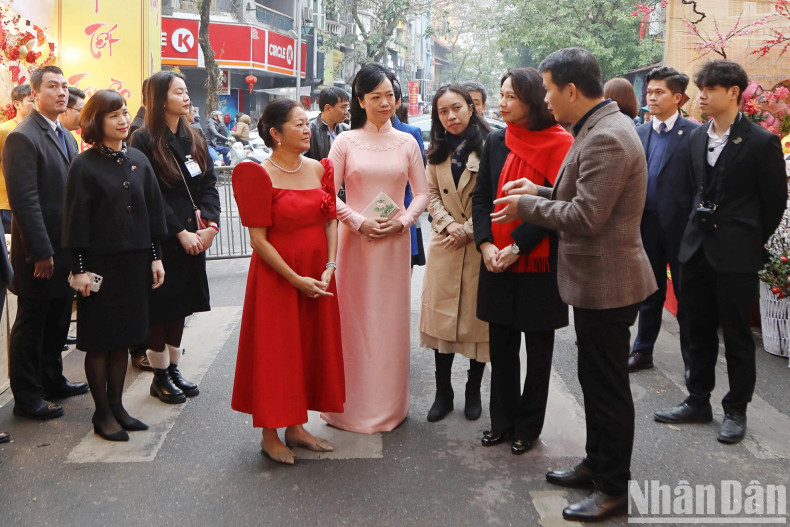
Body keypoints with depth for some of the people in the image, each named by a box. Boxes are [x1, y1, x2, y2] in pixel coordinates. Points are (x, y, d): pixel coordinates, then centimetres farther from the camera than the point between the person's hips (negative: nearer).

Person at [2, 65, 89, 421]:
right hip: (40, 252, -8)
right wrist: (41, 252, -20)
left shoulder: (66, 137, 14)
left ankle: (52, 380, 32)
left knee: (59, 318, 17)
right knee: (31, 323, 3)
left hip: (66, 247, 8)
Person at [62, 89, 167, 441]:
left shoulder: (138, 161, 7)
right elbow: (76, 219, -9)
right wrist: (78, 268, -12)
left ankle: (116, 405, 24)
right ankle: (102, 413, 16)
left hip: (134, 262, 5)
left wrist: (155, 257, 8)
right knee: (99, 339, 4)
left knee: (124, 337, 12)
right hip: (100, 263, -5)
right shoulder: (85, 165, -7)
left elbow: (152, 210, 10)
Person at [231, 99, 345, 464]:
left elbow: (330, 221, 5)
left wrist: (329, 268, -8)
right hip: (276, 276, -6)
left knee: (310, 347, 12)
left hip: (317, 275, 6)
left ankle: (296, 427, 26)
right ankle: (270, 434, 18)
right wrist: (296, 280, -16)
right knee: (275, 351, 3)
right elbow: (258, 239, -14)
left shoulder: (319, 169, 6)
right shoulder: (261, 176, -12)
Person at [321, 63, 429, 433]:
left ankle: (389, 404, 20)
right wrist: (359, 222, -13)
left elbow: (422, 192, 7)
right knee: (354, 319, 3)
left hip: (395, 241, 2)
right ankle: (354, 404, 15)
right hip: (355, 239, -1)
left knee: (391, 319, 7)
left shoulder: (407, 143, 7)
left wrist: (402, 221, -8)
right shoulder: (345, 142, 1)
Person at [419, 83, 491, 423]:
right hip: (444, 243, 4)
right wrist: (450, 225, -6)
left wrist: (469, 230, -13)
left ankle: (473, 391, 21)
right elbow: (431, 195, 10)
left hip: (480, 244, -4)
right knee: (442, 317, 5)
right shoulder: (437, 151, 11)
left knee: (478, 317, 5)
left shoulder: (488, 146, -8)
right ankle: (443, 392, 17)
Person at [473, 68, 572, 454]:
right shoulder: (496, 142, 7)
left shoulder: (559, 143, -8)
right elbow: (482, 197, 6)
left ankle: (528, 426, 23)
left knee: (538, 347, 9)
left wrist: (517, 247, -17)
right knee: (501, 345, 12)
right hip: (497, 261, 4)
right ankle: (502, 420, 26)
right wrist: (486, 244, -9)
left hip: (538, 262, -4)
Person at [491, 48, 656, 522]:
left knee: (608, 387, 3)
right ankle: (598, 464, 36)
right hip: (597, 281, 10)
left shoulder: (607, 138, -22)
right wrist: (542, 192, 6)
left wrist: (527, 206, -13)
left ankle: (614, 488, 18)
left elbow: (586, 216, -25)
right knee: (596, 380, 20)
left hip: (607, 282, -10)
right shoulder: (602, 127, 10)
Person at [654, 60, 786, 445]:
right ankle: (698, 401, 27)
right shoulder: (697, 139, 7)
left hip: (736, 254, -6)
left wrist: (751, 240, 2)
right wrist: (702, 225, 13)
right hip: (697, 248, 6)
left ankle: (736, 410, 19)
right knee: (700, 330, 14)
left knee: (736, 334, 5)